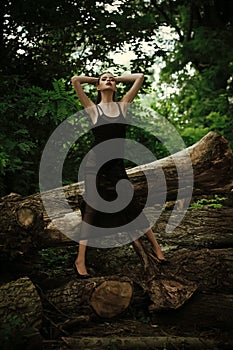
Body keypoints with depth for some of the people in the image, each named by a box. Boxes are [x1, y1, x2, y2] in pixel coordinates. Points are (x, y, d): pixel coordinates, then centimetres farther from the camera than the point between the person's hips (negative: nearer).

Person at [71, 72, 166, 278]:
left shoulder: (123, 105, 8)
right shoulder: (93, 108, -1)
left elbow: (139, 77, 8)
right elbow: (75, 80, -9)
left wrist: (118, 79, 16)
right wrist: (96, 80, 7)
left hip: (117, 166, 3)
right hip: (96, 164, -3)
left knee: (132, 207, 7)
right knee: (91, 210, -7)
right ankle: (80, 260, -3)